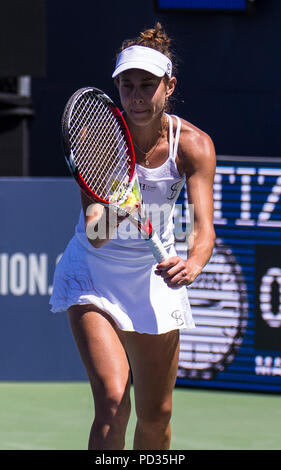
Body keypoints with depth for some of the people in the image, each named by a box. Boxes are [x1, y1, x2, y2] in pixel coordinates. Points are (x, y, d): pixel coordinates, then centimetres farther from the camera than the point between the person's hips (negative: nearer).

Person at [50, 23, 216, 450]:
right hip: (95, 273, -3)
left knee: (156, 415, 9)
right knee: (112, 402, -22)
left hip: (155, 275, 3)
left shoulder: (194, 145, -16)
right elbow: (95, 237, -30)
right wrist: (104, 222, -53)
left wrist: (192, 264, -47)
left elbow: (204, 226, -26)